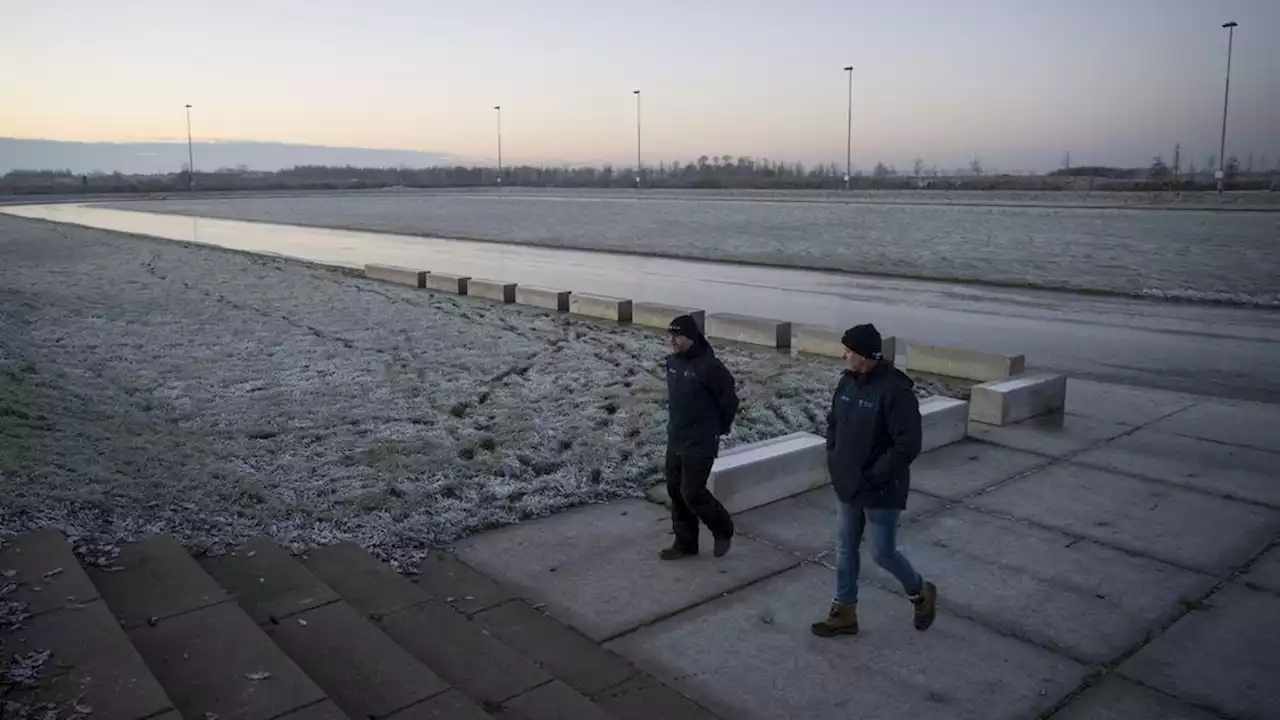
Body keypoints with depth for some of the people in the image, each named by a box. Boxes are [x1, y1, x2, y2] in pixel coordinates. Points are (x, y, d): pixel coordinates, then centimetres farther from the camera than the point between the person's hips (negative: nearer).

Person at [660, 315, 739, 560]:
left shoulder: (709, 366, -20)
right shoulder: (672, 361, 4)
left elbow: (729, 400, -12)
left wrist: (719, 429, -2)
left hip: (700, 444, -8)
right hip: (675, 440, 8)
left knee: (692, 493, -5)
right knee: (676, 492, 12)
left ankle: (723, 530, 20)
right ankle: (685, 543, 25)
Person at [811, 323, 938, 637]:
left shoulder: (895, 390, -23)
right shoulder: (848, 381, 1)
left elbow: (908, 445, -24)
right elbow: (834, 421, 16)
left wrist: (875, 476, -21)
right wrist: (833, 459, 4)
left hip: (880, 491, -8)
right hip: (848, 486, 8)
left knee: (883, 553, 6)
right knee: (845, 548, 14)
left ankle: (921, 593, 34)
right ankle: (844, 613, 29)